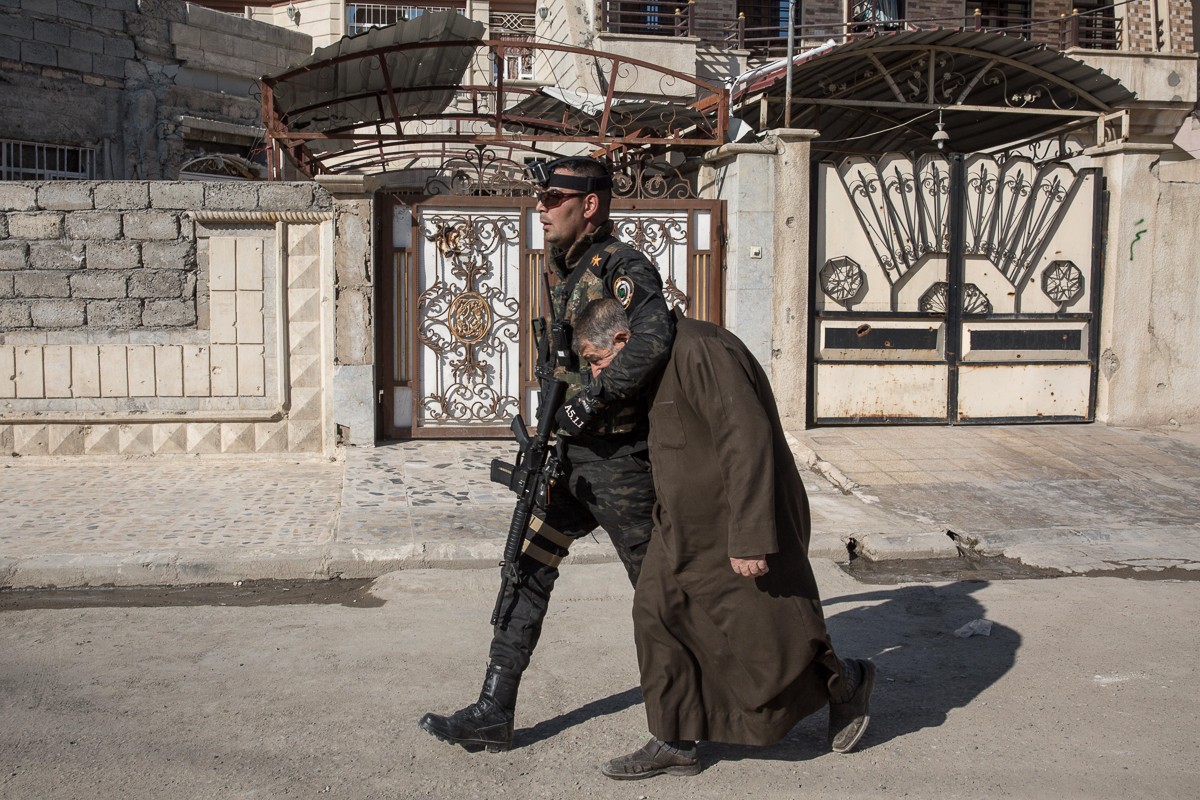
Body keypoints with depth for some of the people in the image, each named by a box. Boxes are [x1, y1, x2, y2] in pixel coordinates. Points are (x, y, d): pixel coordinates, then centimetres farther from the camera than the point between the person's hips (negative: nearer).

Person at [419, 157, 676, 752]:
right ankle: (493, 713, 11)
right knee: (527, 570, 5)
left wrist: (595, 396, -32)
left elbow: (654, 339, -34)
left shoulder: (622, 266, -15)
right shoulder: (566, 273, 13)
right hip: (571, 456, 9)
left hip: (618, 460, -8)